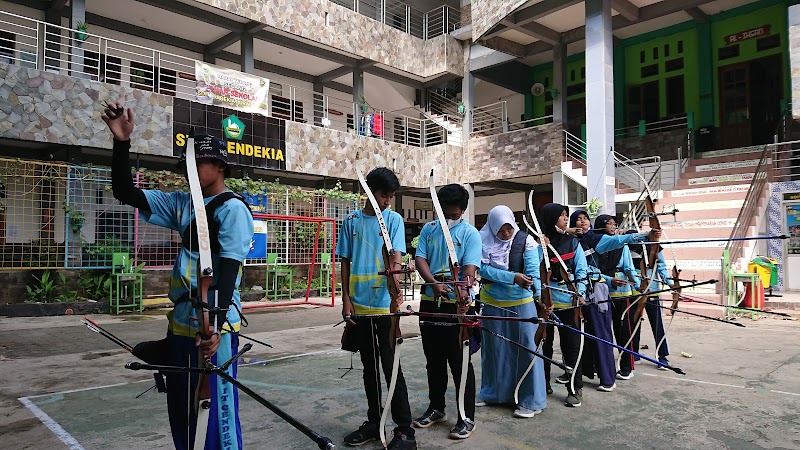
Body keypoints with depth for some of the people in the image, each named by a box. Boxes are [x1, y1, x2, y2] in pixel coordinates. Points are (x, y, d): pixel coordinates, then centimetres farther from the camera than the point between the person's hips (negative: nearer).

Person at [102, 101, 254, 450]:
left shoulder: (232, 208, -10)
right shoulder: (181, 204, 11)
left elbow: (228, 269, -19)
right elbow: (125, 192, 12)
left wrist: (215, 326, -26)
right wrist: (122, 143, -1)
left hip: (215, 326, -8)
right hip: (180, 322, 8)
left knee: (219, 407, -5)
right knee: (179, 408, 20)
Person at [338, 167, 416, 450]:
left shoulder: (394, 219, -1)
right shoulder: (352, 221, 6)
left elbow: (396, 255, -13)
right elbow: (345, 262, 9)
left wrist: (395, 285, -31)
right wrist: (346, 298, 2)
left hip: (385, 305, -3)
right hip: (359, 306, 4)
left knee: (391, 366, -1)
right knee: (369, 367, 15)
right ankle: (374, 422, 29)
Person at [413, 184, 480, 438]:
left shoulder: (470, 233, -5)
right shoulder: (428, 230, 8)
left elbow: (470, 268, -16)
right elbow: (420, 258, -2)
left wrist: (464, 293, -34)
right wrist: (434, 283, -21)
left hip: (457, 304, -4)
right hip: (430, 302, 5)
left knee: (460, 361, 1)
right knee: (433, 359, 15)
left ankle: (467, 417, 13)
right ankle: (436, 408, 31)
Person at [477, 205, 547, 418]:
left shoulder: (526, 241, -9)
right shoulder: (484, 242, -5)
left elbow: (533, 271, -16)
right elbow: (484, 268, -16)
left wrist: (539, 294, -25)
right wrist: (513, 277, -23)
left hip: (521, 302, -2)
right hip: (493, 303, 3)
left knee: (527, 348, -3)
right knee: (493, 348, 14)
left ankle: (530, 400, 10)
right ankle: (493, 393, 32)